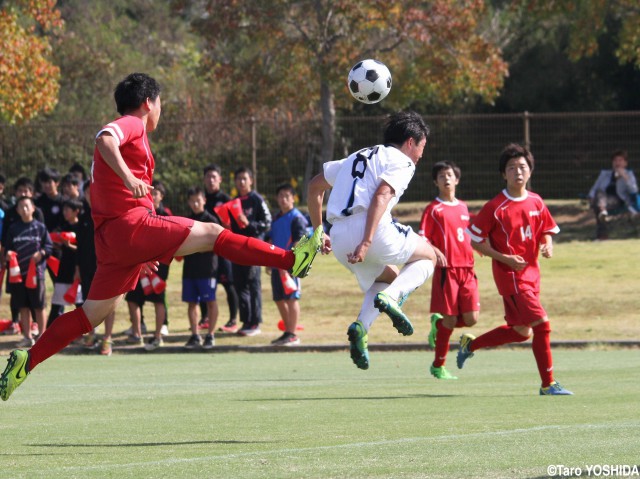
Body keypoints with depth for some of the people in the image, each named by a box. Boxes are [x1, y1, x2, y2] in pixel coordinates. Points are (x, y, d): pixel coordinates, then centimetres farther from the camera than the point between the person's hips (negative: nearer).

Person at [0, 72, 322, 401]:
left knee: (92, 315, 9)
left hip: (111, 238, 9)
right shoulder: (133, 125, 0)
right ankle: (292, 260, -11)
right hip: (132, 225, -9)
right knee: (212, 234, -8)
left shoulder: (128, 128, 28)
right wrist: (127, 177, -38)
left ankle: (27, 361, 4)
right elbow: (105, 139, -24)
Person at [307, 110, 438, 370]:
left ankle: (361, 326, 1)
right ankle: (391, 297, -11)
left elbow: (315, 186, 30)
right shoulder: (401, 161, 5)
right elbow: (381, 196, -13)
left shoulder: (359, 156, 28)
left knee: (388, 277, 30)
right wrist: (366, 243, -22)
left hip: (339, 237, 7)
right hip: (371, 229, -7)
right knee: (427, 256, 18)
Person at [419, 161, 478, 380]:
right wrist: (435, 252, -22)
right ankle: (438, 366, 10)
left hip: (467, 269, 5)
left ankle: (438, 324, 25)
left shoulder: (463, 207, 16)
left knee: (471, 318, -4)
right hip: (446, 269, -5)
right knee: (450, 321, -4)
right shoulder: (433, 209, -1)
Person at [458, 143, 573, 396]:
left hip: (531, 273, 7)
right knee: (541, 324, -14)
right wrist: (505, 258, -17)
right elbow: (475, 240, -8)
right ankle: (548, 384, -6)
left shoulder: (536, 202, 5)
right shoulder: (495, 207, -12)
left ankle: (470, 344, 34)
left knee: (521, 331, 15)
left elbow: (547, 231, 17)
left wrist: (547, 245, -6)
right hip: (510, 275, -7)